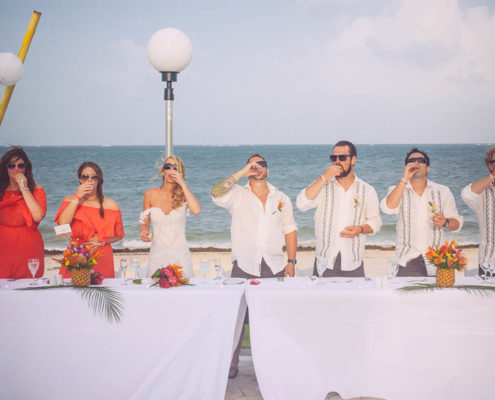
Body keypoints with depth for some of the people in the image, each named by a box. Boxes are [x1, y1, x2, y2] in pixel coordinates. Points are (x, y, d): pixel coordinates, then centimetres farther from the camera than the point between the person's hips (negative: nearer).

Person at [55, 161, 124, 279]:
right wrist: (77, 198, -11)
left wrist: (102, 239, -9)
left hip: (102, 259, 0)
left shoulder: (111, 205, 4)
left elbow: (119, 235, 9)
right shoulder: (70, 201, 7)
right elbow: (62, 224, -12)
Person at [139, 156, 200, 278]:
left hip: (180, 254, -1)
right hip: (157, 253, 1)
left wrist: (183, 184, -15)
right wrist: (143, 233, -13)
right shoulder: (151, 194, 2)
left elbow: (196, 211, -22)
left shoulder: (184, 194, -1)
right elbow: (145, 224, 10)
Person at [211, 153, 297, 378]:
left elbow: (290, 231, 14)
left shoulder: (281, 199, 14)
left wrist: (291, 261, 6)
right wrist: (242, 173, -14)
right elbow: (216, 194, -17)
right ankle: (231, 366, 10)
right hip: (244, 267, -2)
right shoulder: (238, 195, 3)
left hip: (275, 268, 3)